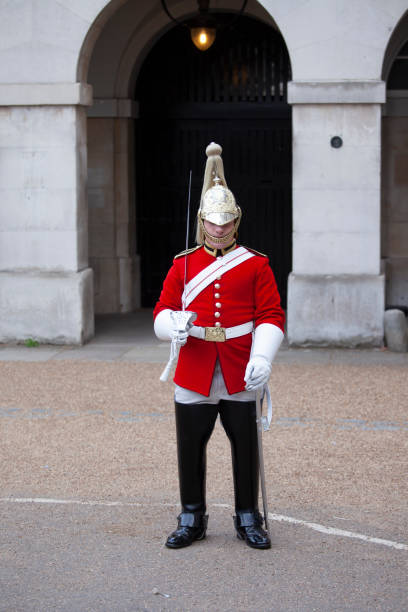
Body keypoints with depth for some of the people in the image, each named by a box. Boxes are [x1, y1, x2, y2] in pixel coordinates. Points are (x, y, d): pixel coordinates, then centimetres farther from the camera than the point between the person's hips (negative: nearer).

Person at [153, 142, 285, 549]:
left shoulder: (255, 264, 2)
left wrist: (262, 358, -18)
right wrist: (173, 326, -19)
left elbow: (271, 316, -3)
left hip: (240, 374, -1)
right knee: (190, 447, 6)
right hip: (194, 371, 1)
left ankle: (248, 520, 19)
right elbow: (163, 310, 5)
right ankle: (192, 519, 21)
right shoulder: (183, 263, 7)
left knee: (245, 447, 5)